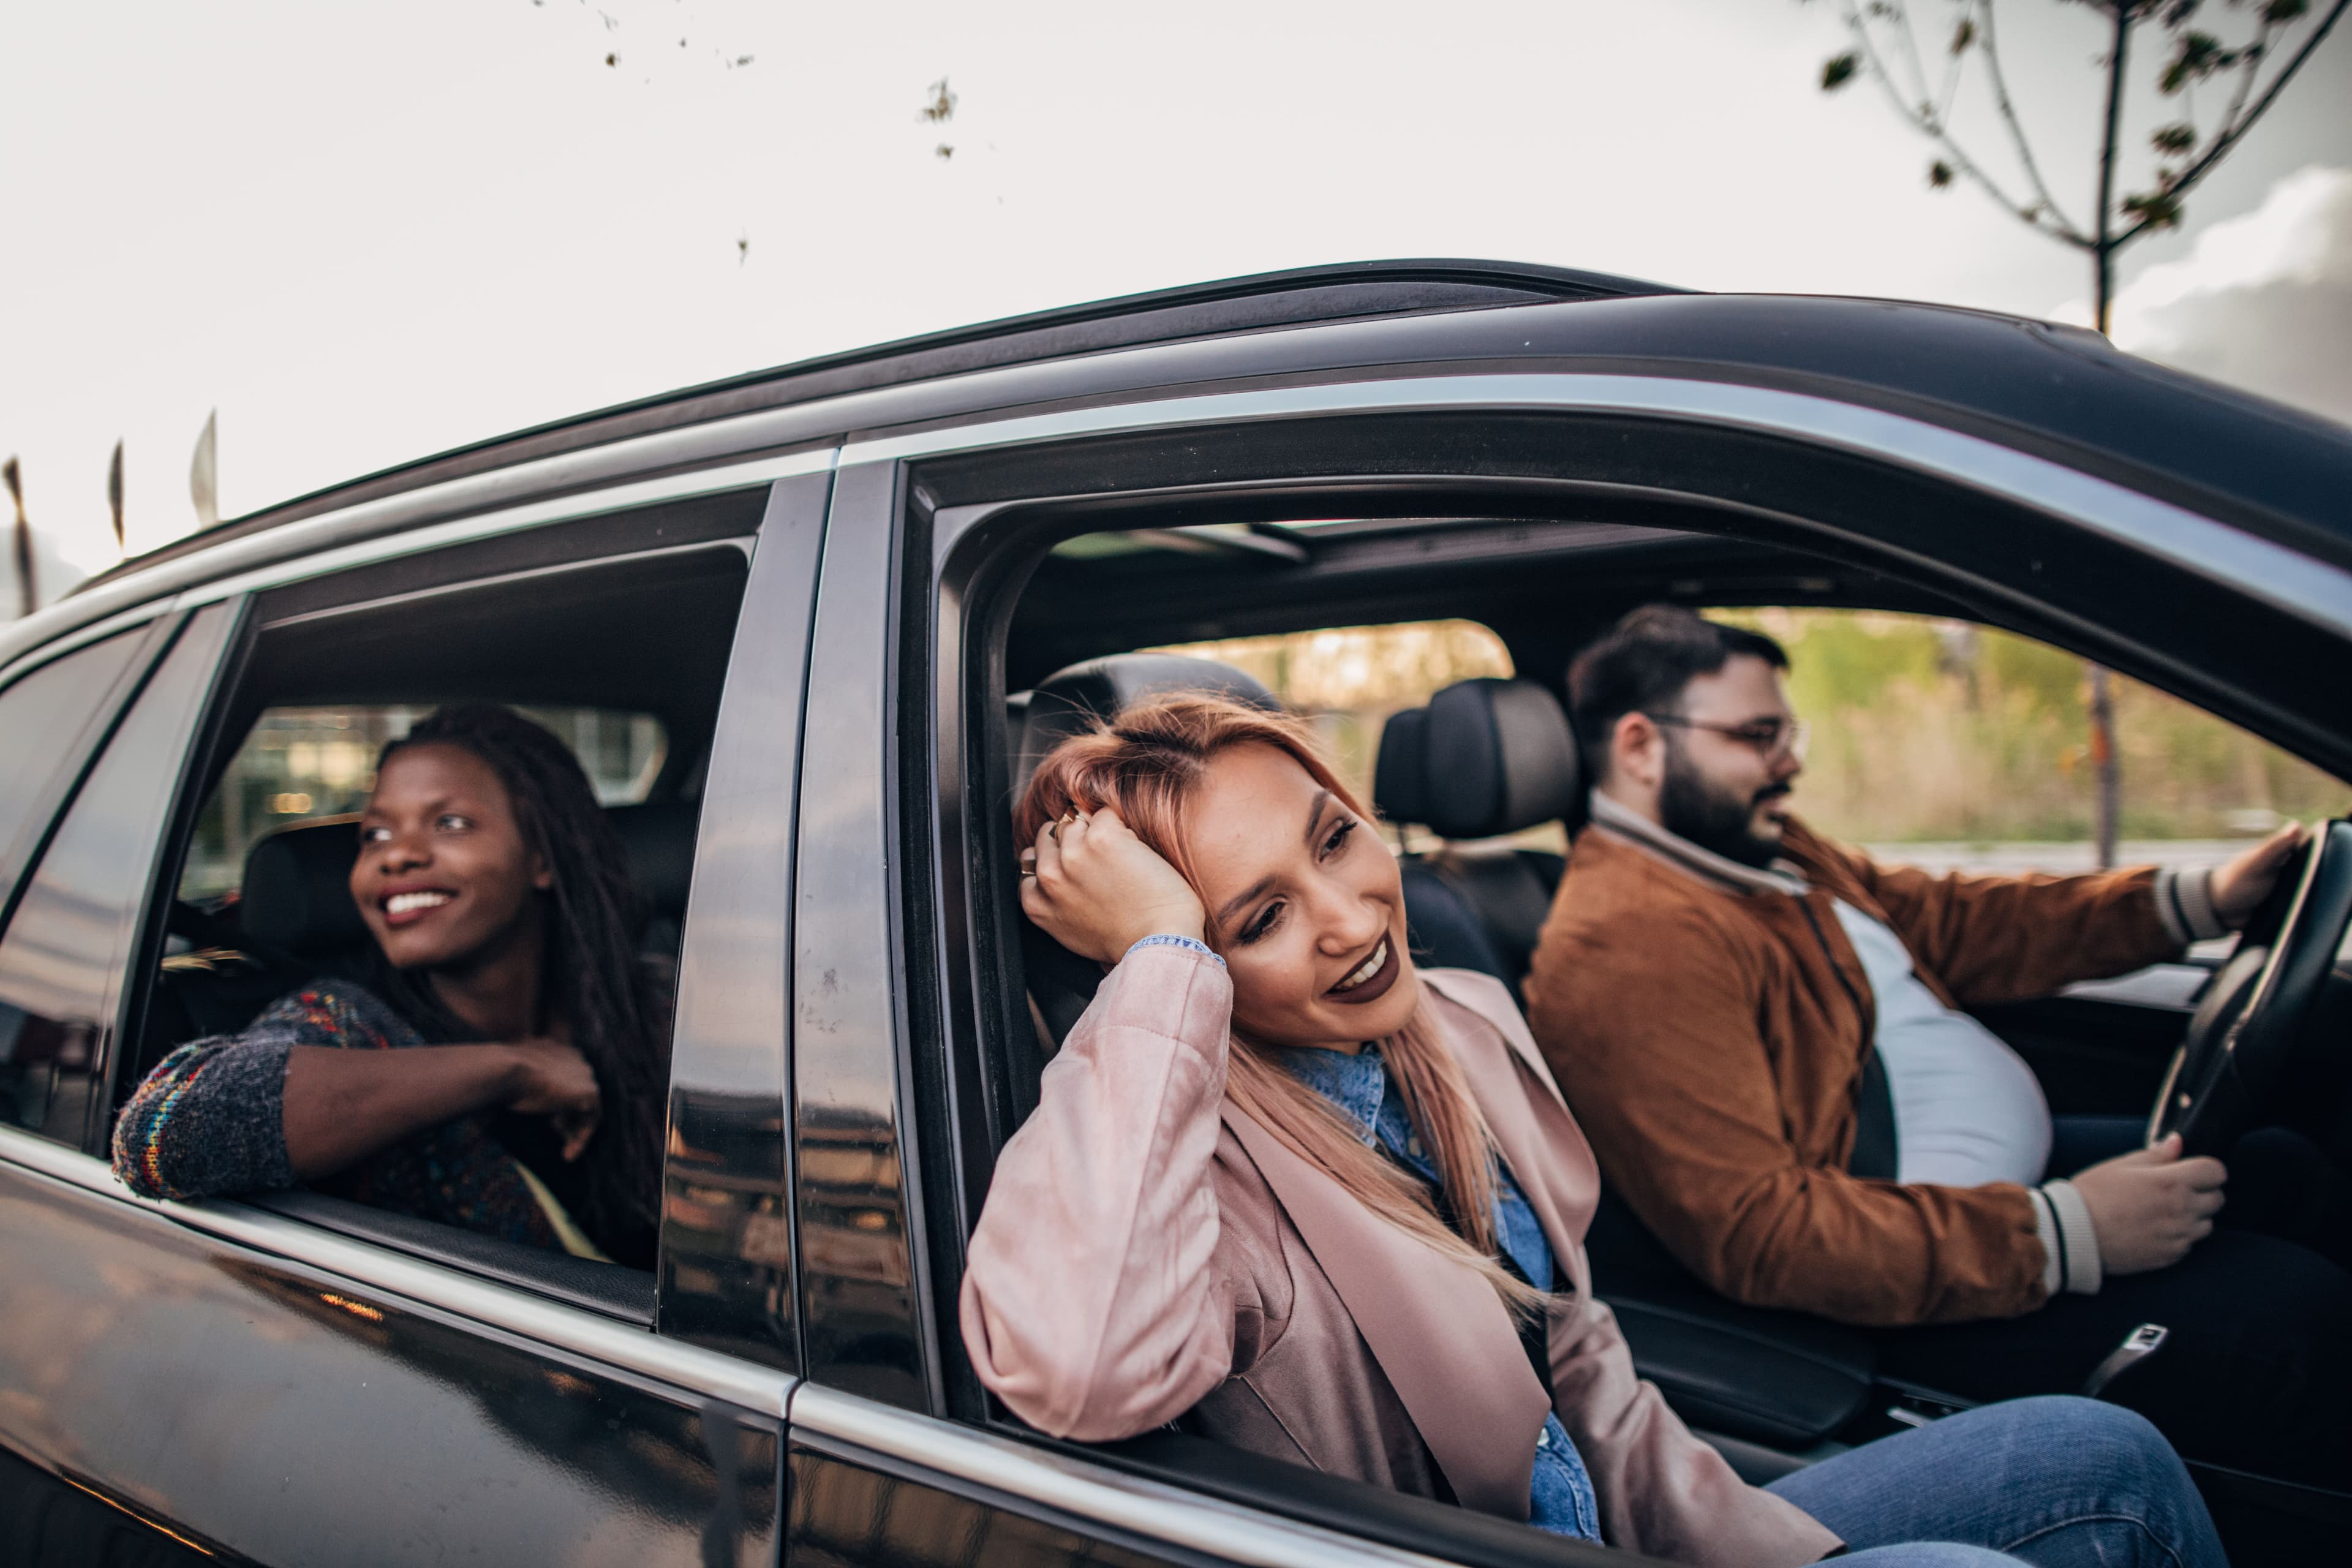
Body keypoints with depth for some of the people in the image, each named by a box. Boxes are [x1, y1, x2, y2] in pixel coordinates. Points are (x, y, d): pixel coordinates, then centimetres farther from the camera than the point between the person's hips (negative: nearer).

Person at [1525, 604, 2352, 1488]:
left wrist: (2197, 902, 11)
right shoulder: (1628, 944, -26)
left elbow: (1948, 922, 20)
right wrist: (2063, 1234, -28)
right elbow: (1755, 1230, -30)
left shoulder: (1765, 849, 10)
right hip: (1925, 1292, -11)